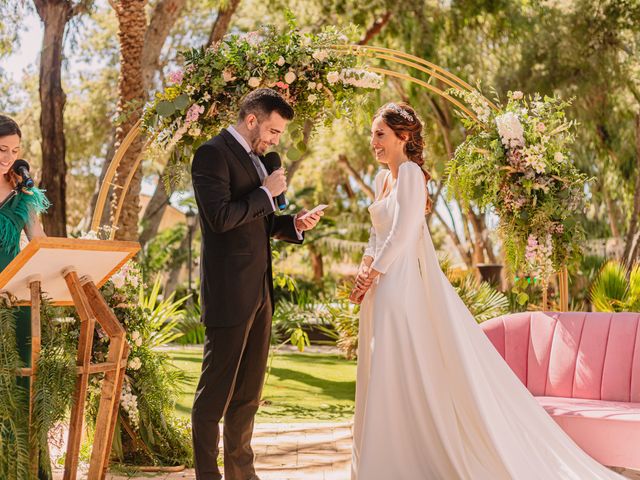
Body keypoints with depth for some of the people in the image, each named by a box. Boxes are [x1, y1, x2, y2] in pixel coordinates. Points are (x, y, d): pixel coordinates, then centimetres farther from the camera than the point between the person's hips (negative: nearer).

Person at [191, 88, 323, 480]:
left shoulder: (254, 158, 17)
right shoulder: (213, 153, -10)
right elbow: (220, 217, -22)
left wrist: (295, 224, 7)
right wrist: (266, 193, -14)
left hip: (259, 291, 9)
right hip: (229, 292, -9)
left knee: (249, 392, 15)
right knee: (215, 392, -1)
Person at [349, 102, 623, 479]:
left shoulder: (410, 173, -12)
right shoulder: (384, 178, 15)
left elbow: (402, 235, -18)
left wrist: (373, 275, -13)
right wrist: (365, 268, 6)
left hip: (403, 283, -9)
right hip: (384, 285, 9)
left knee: (406, 372, -6)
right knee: (386, 374, 11)